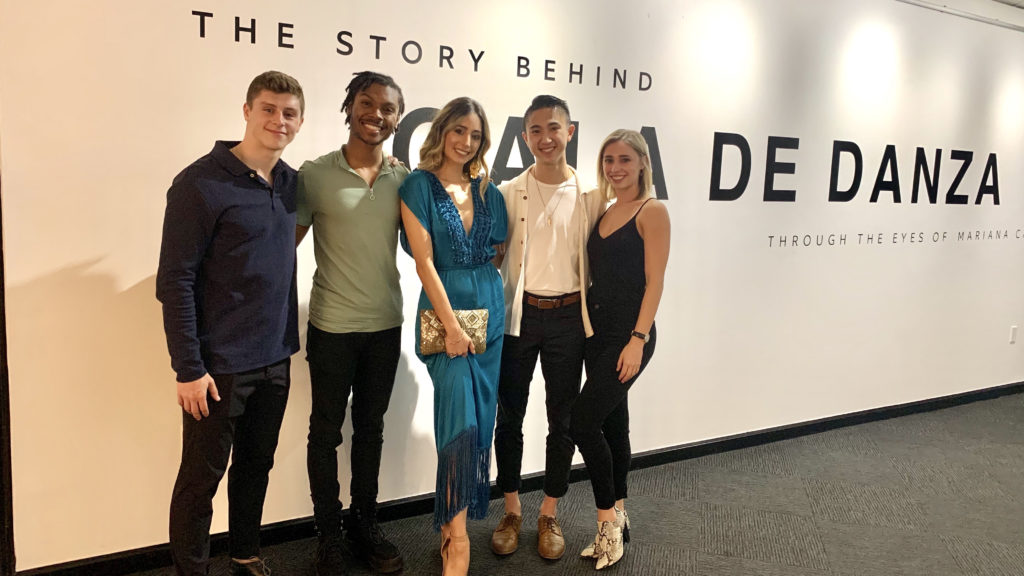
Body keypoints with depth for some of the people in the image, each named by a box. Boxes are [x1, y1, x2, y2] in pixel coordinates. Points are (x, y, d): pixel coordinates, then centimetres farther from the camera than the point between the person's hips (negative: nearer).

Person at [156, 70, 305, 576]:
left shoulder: (289, 182, 7)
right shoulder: (201, 183, -13)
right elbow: (174, 281, -14)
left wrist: (288, 342, 12)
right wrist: (189, 368, -16)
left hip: (275, 361, 6)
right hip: (220, 364, -6)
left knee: (256, 466, 17)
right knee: (202, 477, 7)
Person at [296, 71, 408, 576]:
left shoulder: (403, 179, 1)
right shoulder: (314, 175, -8)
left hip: (386, 326, 3)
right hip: (333, 326, -3)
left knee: (371, 429, 16)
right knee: (326, 432, 10)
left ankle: (364, 525, 32)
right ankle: (328, 534, 27)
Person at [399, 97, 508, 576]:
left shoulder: (487, 192, 11)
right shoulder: (419, 186, -3)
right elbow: (424, 260, -10)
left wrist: (492, 311, 2)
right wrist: (452, 324, -15)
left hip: (490, 311, 5)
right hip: (444, 309, -5)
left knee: (478, 421, 7)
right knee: (462, 417, -16)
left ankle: (452, 525, 22)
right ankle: (457, 537, -6)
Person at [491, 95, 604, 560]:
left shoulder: (591, 195, 1)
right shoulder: (508, 193, -1)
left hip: (568, 316, 1)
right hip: (519, 313, 0)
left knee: (563, 418, 9)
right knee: (509, 414, 8)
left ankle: (549, 515, 26)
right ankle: (511, 511, 26)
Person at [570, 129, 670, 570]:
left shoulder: (652, 211, -7)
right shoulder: (602, 212, 13)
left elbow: (654, 281, -12)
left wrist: (638, 339, -18)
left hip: (629, 334, -7)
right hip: (598, 330, 7)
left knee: (583, 422, -11)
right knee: (612, 423, 14)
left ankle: (608, 515, 7)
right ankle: (616, 518, 26)